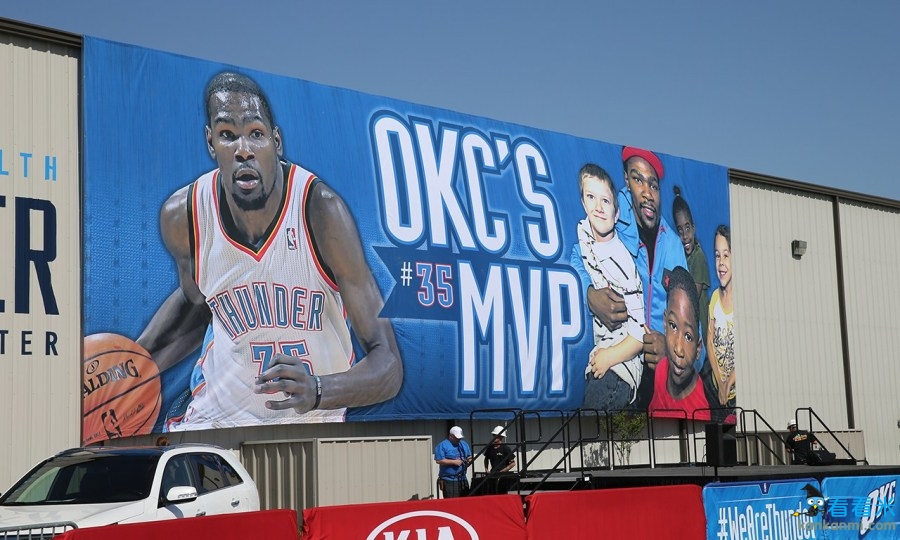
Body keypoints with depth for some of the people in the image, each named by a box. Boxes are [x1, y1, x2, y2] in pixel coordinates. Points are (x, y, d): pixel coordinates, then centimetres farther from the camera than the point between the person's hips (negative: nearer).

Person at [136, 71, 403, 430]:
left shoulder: (321, 211, -25)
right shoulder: (182, 216, -15)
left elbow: (388, 365, -27)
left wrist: (316, 391, -46)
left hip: (316, 422, -2)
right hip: (218, 413, 2)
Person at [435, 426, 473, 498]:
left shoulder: (463, 444, 16)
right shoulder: (442, 445, -6)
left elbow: (469, 456, 25)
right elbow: (439, 460, -15)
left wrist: (469, 459, -1)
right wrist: (454, 462, -17)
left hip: (463, 480, 7)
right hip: (449, 481, -7)